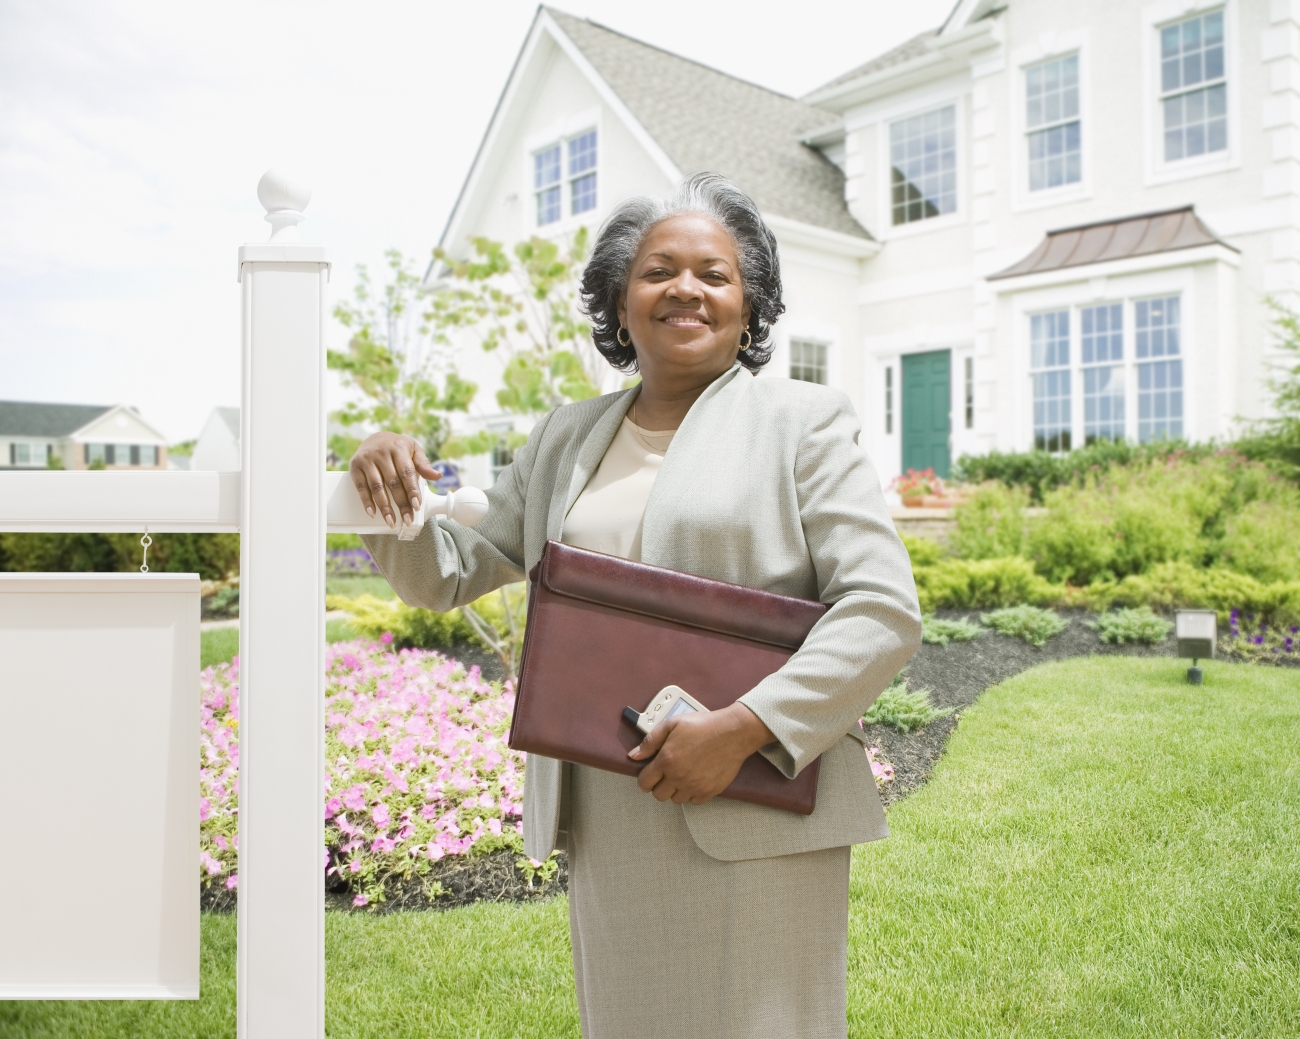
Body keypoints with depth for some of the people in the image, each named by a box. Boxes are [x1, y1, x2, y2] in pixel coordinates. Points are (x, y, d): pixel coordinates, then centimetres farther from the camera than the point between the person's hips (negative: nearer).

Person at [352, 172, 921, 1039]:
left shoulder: (803, 422, 0)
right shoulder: (567, 437, 13)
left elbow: (884, 613, -7)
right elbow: (445, 576, 18)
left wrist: (742, 728, -18)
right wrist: (391, 484, -3)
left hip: (753, 817, -4)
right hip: (605, 827, 4)